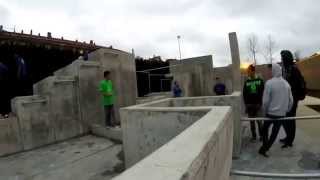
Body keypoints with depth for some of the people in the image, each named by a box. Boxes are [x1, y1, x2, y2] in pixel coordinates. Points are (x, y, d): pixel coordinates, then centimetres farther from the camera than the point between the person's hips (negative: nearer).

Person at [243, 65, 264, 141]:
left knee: (259, 121, 3)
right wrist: (246, 104, -1)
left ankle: (261, 135, 18)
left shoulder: (260, 80, -1)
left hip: (258, 104, -2)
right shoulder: (246, 82, 5)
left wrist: (261, 103, -8)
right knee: (252, 121, 10)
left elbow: (263, 92, -2)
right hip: (249, 105, 2)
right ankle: (253, 136, 21)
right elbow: (244, 94, 6)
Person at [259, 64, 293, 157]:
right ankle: (264, 149, 17)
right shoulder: (286, 83, 2)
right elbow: (291, 100, 6)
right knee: (274, 133, 13)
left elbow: (265, 100, -16)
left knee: (265, 128, 19)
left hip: (271, 112, -4)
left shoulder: (269, 83, -16)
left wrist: (265, 111, -1)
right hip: (281, 114, 4)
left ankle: (264, 147, 18)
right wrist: (286, 111, 17)